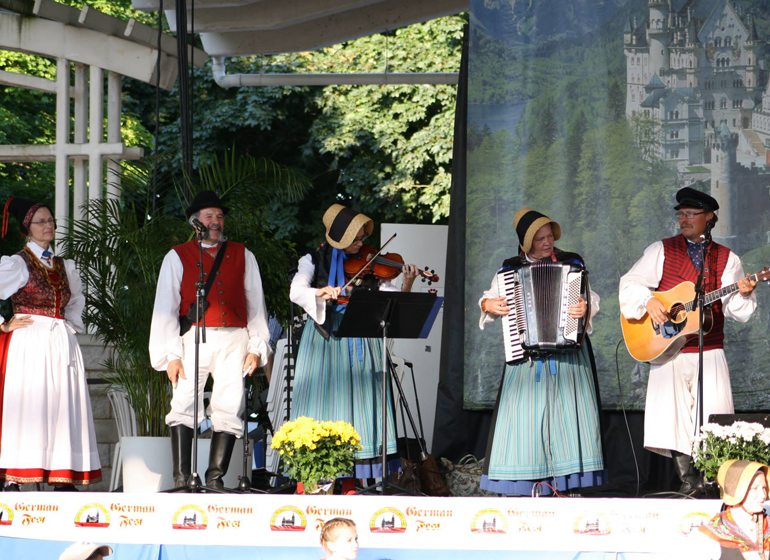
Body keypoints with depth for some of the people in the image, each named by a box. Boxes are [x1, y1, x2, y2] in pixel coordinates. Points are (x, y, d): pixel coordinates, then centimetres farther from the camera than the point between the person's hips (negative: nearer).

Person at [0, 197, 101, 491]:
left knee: (64, 411, 1)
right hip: (28, 344, -6)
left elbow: (77, 299, 34)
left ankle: (64, 480, 1)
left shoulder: (65, 266, 17)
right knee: (26, 409, -10)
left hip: (62, 344, 6)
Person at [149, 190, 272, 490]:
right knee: (184, 404, -12)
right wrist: (171, 353, -5)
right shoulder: (178, 257, 9)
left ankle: (215, 478, 1)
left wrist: (256, 346, 4)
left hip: (233, 341, 2)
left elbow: (255, 304, 14)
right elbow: (165, 307, 4)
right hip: (194, 339, -2)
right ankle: (181, 478, -13)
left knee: (229, 409, -3)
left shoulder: (242, 256, 16)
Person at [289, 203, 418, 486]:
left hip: (360, 343, 2)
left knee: (357, 400, -2)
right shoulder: (314, 261, 2)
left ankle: (350, 483, 1)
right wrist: (322, 292, -32)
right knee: (321, 397, -5)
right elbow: (296, 292, -14)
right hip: (324, 338, -2)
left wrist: (406, 285, -18)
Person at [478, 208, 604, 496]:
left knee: (567, 415, -5)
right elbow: (488, 298, 14)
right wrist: (489, 305, -8)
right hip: (526, 357, 0)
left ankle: (567, 483, -1)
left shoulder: (572, 263, 7)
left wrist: (586, 308, -19)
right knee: (525, 415, -5)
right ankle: (523, 484, -4)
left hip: (567, 355, 0)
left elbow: (592, 297, 2)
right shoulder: (510, 268, 9)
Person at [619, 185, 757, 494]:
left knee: (713, 416, -9)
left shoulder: (727, 259, 9)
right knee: (675, 416, -5)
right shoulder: (662, 251, 8)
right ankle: (687, 478, 1)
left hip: (710, 352, 0)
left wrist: (743, 294, -17)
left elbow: (736, 311, 4)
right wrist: (649, 301, -12)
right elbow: (630, 284, 5)